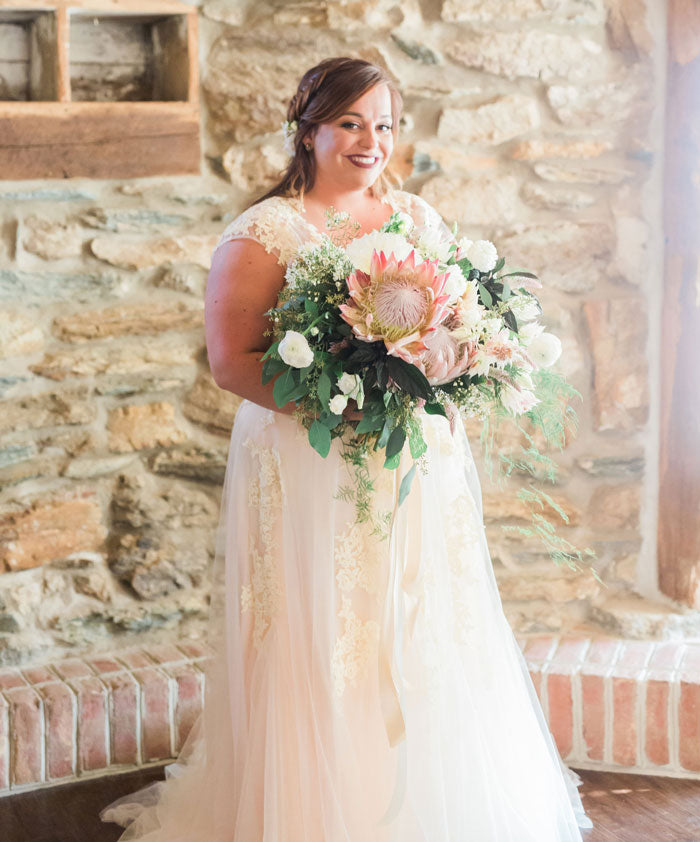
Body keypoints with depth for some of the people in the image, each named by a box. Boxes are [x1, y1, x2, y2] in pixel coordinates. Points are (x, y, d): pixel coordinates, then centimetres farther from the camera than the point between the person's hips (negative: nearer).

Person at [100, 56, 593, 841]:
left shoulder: (420, 217, 12)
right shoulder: (263, 232, -5)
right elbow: (232, 360, -11)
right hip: (311, 472, -5)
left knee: (425, 645, 9)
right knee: (320, 652, -1)